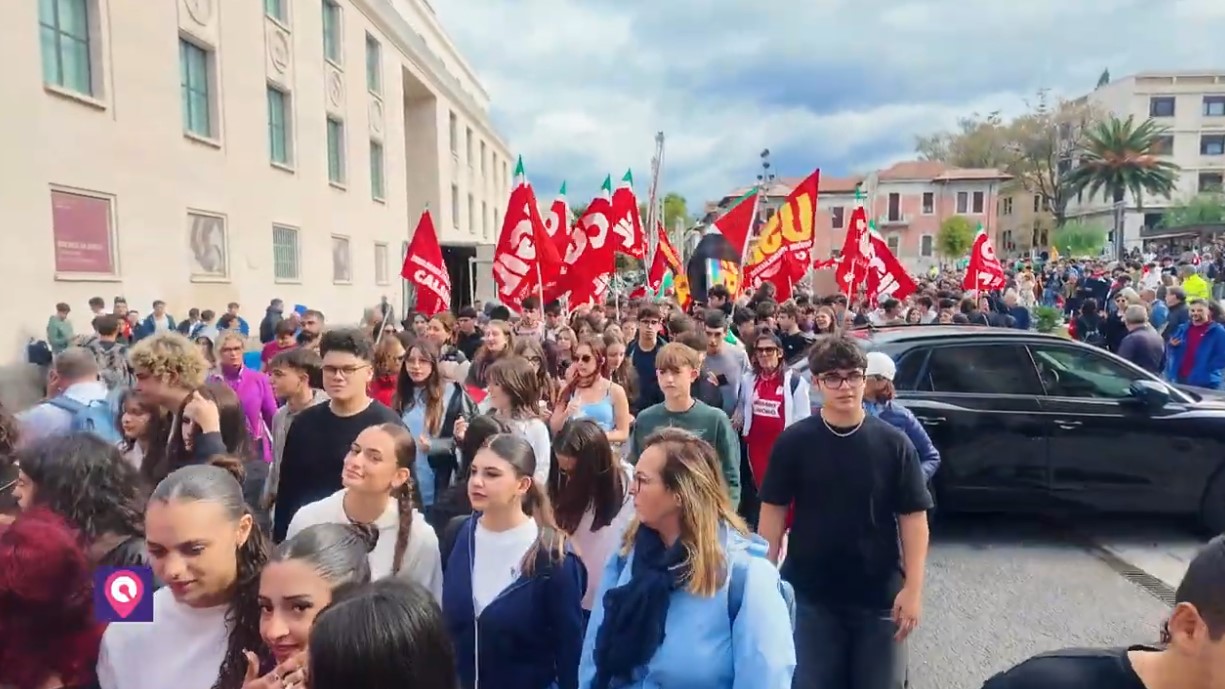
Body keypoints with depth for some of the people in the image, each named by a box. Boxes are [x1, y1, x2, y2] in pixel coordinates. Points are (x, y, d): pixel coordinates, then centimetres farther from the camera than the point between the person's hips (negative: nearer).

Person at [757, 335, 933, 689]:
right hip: (810, 593, 0)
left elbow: (913, 517, -4)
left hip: (880, 594, 1)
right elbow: (773, 511, -2)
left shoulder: (894, 443, -6)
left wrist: (913, 587, -10)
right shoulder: (793, 442, -7)